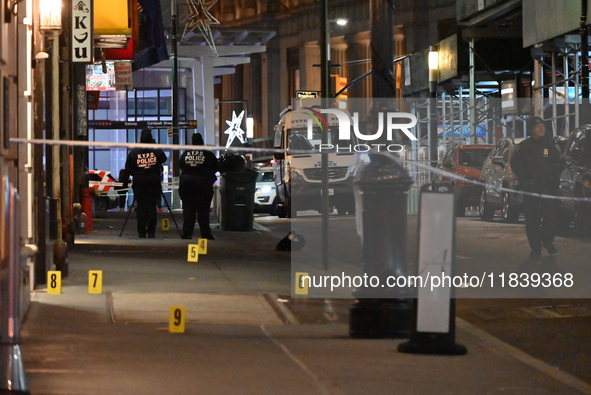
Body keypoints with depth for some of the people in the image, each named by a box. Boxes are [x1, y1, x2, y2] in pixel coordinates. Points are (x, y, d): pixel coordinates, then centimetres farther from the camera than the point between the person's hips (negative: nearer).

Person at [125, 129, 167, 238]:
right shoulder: (157, 151, -6)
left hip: (139, 183, 1)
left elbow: (128, 170, 1)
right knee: (152, 206, 2)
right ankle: (151, 232, -1)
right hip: (154, 183, -1)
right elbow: (164, 159, 14)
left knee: (141, 206, 4)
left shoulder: (133, 153, -3)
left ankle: (141, 232, 3)